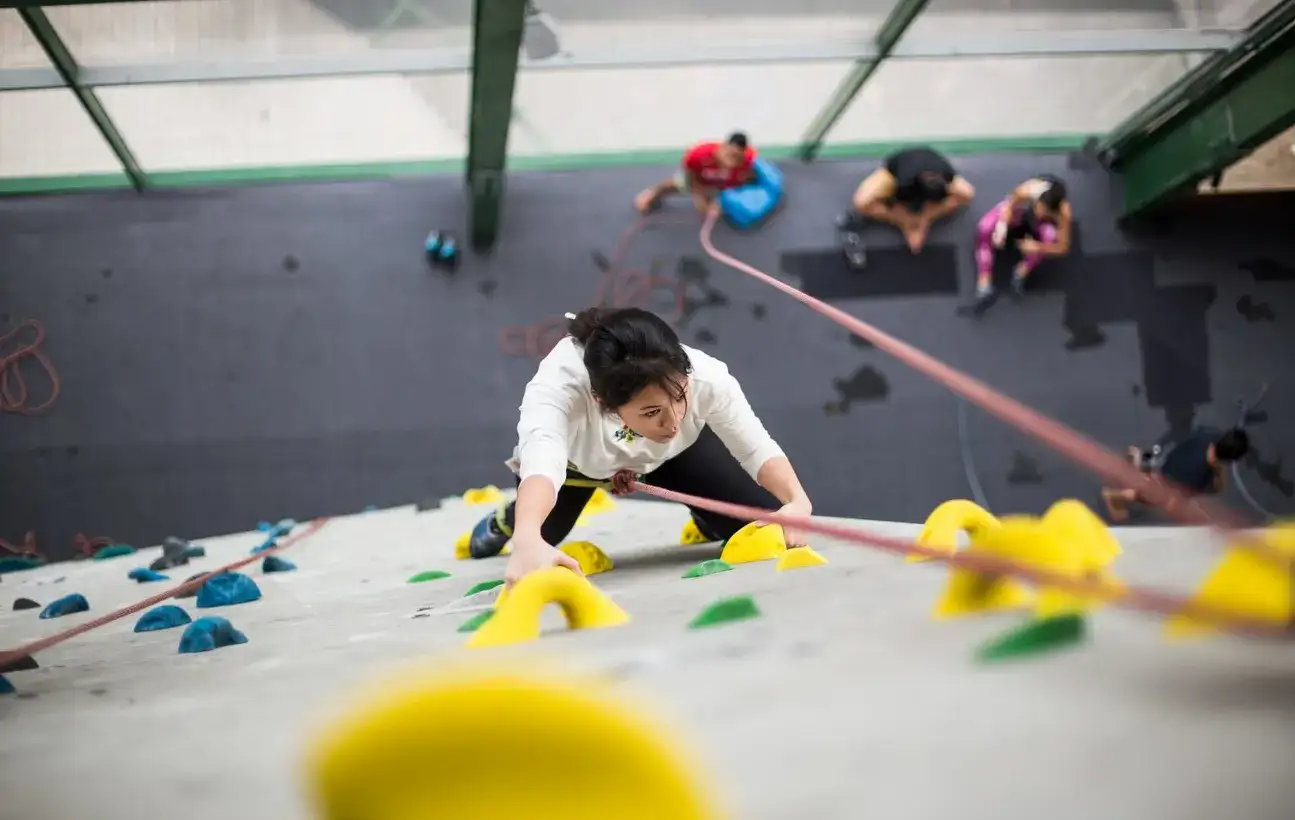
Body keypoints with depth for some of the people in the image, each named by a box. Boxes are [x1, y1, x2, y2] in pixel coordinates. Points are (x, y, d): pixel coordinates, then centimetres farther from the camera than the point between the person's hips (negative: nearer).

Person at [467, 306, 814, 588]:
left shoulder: (706, 376, -41)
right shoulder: (559, 385, -48)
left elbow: (757, 448, -32)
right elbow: (541, 459, -64)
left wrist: (797, 502, -52)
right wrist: (528, 540, -84)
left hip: (676, 450, 1)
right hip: (576, 456, -1)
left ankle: (706, 520, 27)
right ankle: (509, 518, 30)